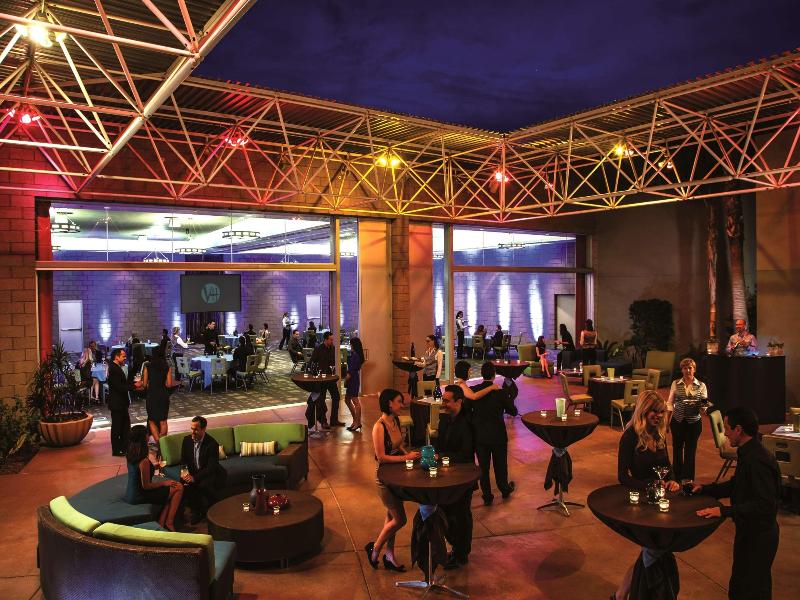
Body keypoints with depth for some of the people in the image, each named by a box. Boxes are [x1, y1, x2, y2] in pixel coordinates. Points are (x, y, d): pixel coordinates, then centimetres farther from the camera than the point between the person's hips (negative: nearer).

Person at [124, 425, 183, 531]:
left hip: (130, 494, 9)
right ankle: (169, 522, 7)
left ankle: (161, 523, 10)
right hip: (139, 496, -9)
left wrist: (154, 467, 14)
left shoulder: (130, 454, -1)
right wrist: (164, 483, -8)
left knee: (170, 490, 14)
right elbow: (146, 485, -21)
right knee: (179, 488, -3)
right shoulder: (144, 461, -28)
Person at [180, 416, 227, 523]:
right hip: (193, 472, 5)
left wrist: (195, 478, -34)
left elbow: (211, 468, -23)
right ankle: (196, 511, -5)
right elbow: (183, 460, 6)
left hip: (211, 474, -5)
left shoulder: (212, 444, -21)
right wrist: (185, 472, -16)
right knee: (183, 483, -26)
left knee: (204, 484, -36)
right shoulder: (187, 440, -3)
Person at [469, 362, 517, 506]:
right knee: (500, 465, 19)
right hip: (498, 435, -1)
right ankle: (505, 489, 39)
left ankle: (487, 496, 19)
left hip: (480, 436, 1)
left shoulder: (472, 390, -11)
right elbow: (513, 412, -7)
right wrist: (509, 401, 12)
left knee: (483, 467, 11)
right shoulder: (501, 392, -17)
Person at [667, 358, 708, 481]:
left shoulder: (701, 386, -2)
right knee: (677, 450, 13)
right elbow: (670, 403, 4)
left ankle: (688, 479, 16)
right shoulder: (675, 384, 0)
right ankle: (677, 477, 29)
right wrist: (667, 422, 3)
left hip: (694, 422, -1)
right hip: (677, 421, 1)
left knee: (690, 452, 4)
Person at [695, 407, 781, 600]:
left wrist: (725, 511, -33)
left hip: (759, 535, -9)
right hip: (748, 530, 9)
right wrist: (704, 488, 9)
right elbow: (736, 485, 16)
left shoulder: (758, 460, -28)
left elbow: (765, 505, -31)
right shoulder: (748, 454, 4)